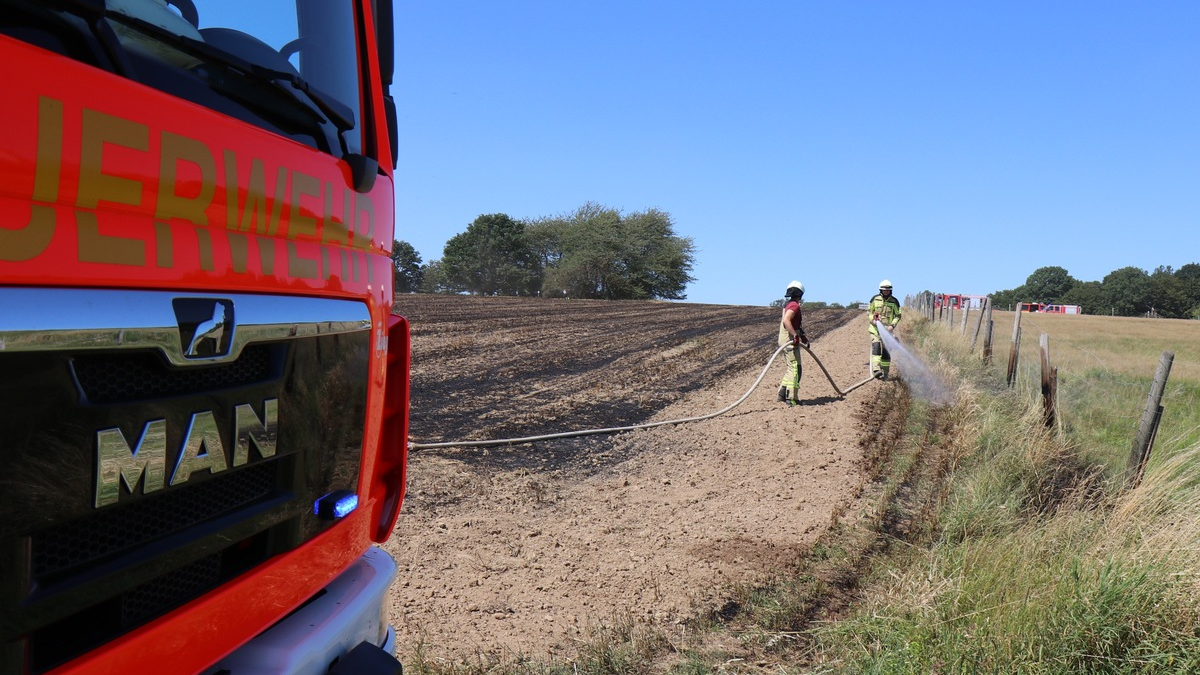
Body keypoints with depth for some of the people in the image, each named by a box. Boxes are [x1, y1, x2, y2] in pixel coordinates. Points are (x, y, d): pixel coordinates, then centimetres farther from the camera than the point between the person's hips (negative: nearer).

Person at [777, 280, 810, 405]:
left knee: (792, 369, 18)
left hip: (785, 341, 10)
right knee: (795, 369, -7)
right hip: (790, 342, -10)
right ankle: (792, 398, -6)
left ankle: (782, 393, 17)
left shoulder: (787, 305, 18)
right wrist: (795, 335, -32)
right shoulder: (794, 305, -14)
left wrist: (803, 336, 27)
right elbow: (786, 320, -30)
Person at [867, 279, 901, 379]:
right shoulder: (874, 299, 4)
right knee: (876, 346, -20)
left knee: (886, 350, 2)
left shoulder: (894, 301, 4)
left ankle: (884, 373, 10)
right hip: (875, 328, -1)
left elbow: (898, 315, 7)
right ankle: (876, 369, -31)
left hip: (888, 329, 1)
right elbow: (869, 311, 10)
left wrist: (892, 325, -9)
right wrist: (872, 320, -8)